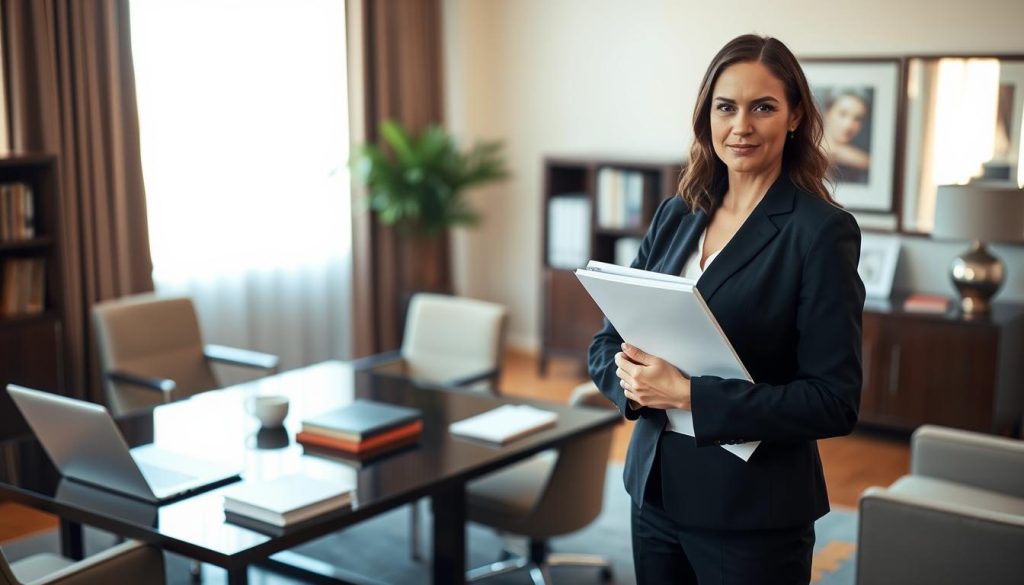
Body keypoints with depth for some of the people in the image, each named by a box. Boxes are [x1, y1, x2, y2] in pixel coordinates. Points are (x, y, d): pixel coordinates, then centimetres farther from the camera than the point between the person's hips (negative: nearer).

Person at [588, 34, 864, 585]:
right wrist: (633, 378, -14)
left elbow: (835, 401, -17)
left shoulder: (822, 231, -12)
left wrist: (689, 394, -22)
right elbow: (606, 343, 8)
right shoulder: (676, 214, 5)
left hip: (753, 514, -5)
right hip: (654, 491, 5)